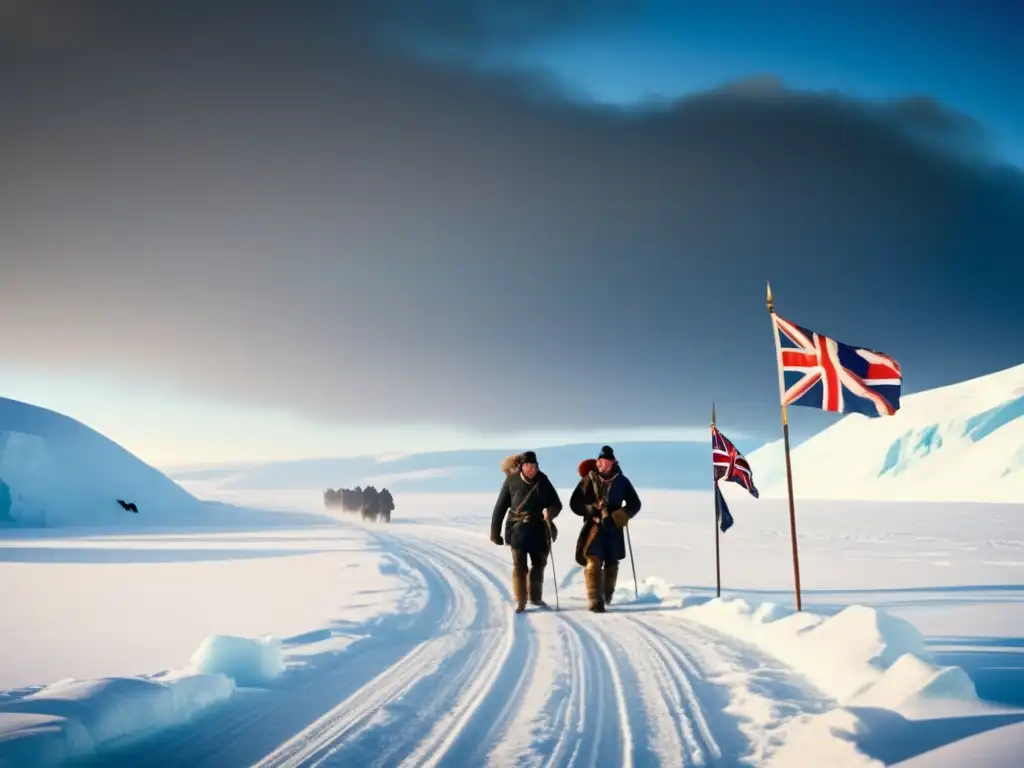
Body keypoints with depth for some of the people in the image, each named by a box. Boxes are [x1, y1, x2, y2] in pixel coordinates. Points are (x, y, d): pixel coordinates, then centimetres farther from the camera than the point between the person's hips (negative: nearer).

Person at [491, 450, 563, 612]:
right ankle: (520, 601, 2)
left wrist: (550, 511, -21)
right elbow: (500, 507, -3)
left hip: (539, 529, 3)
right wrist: (495, 532, -3)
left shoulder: (542, 480, -1)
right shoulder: (511, 481, -8)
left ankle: (535, 597, 31)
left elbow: (556, 503, 3)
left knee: (539, 563, 14)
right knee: (519, 566, -6)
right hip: (518, 529, -3)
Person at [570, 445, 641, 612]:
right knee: (593, 563, -17)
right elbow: (574, 503, 1)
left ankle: (607, 593, 43)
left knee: (611, 564, 16)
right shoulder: (588, 480, -2)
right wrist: (591, 509, -17)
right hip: (593, 527, -2)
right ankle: (595, 601, -18)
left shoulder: (622, 481, 1)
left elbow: (634, 504, 7)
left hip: (614, 529, 2)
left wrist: (620, 516, -11)